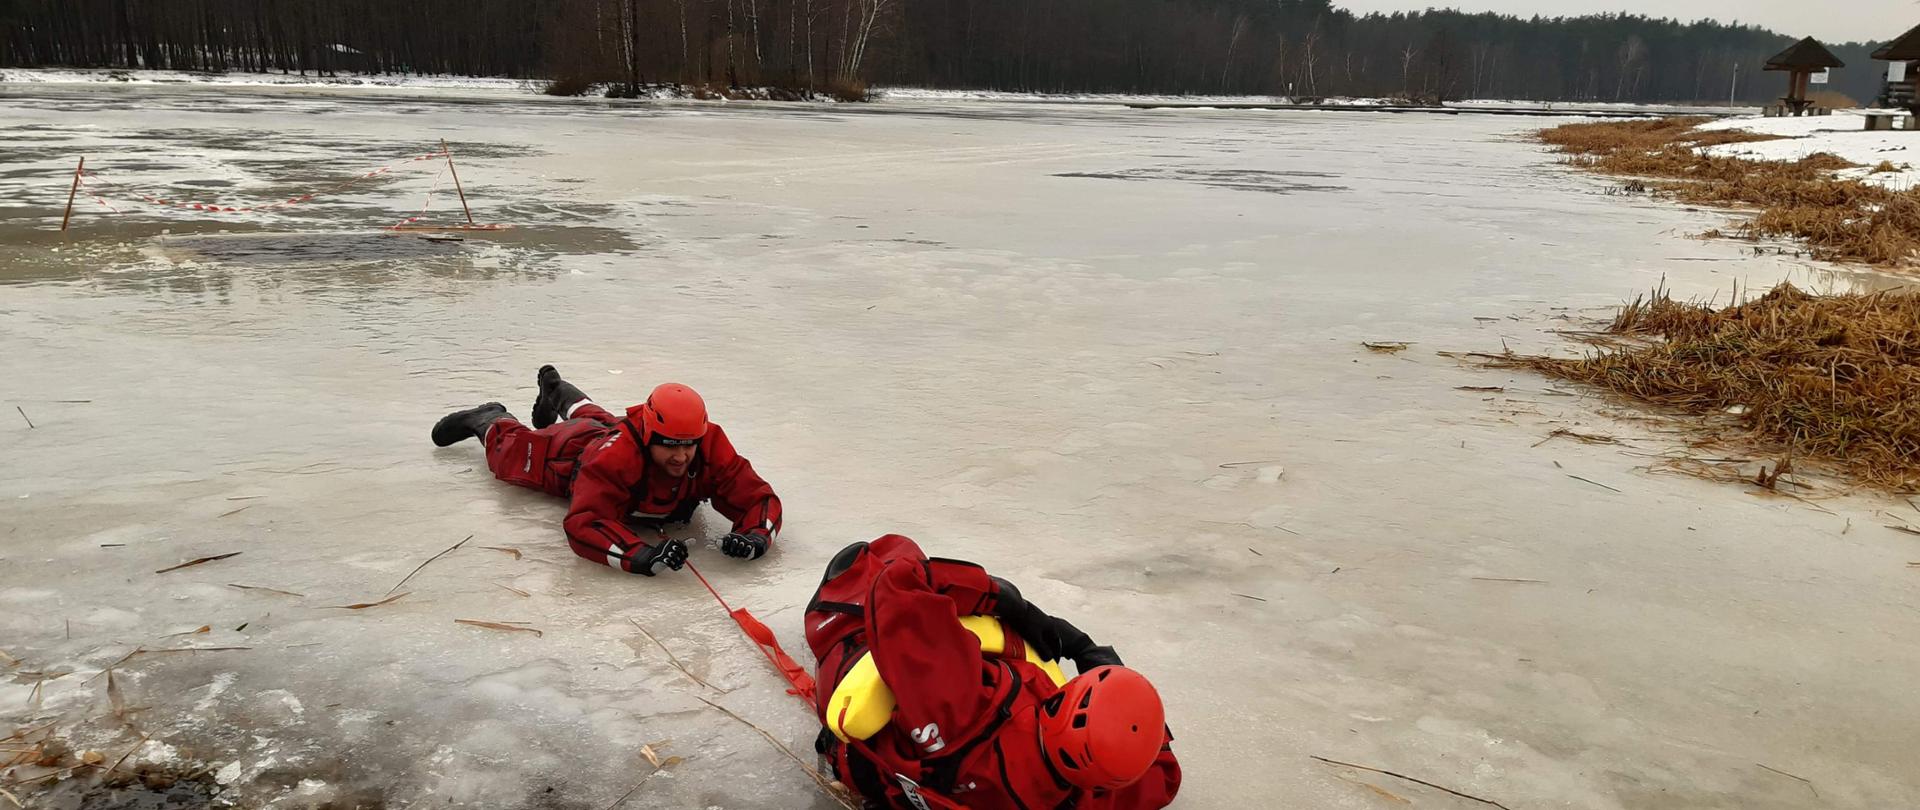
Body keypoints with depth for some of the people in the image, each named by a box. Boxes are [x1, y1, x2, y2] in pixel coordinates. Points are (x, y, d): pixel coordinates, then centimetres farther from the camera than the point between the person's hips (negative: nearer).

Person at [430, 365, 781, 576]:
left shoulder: (711, 447, -44)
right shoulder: (618, 454, -53)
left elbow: (758, 497, -38)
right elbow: (583, 525, -57)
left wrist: (755, 537, -60)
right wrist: (642, 556, -72)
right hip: (576, 448, -4)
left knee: (593, 418, 39)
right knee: (515, 452, 27)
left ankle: (558, 392, 71)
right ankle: (488, 420, 58)